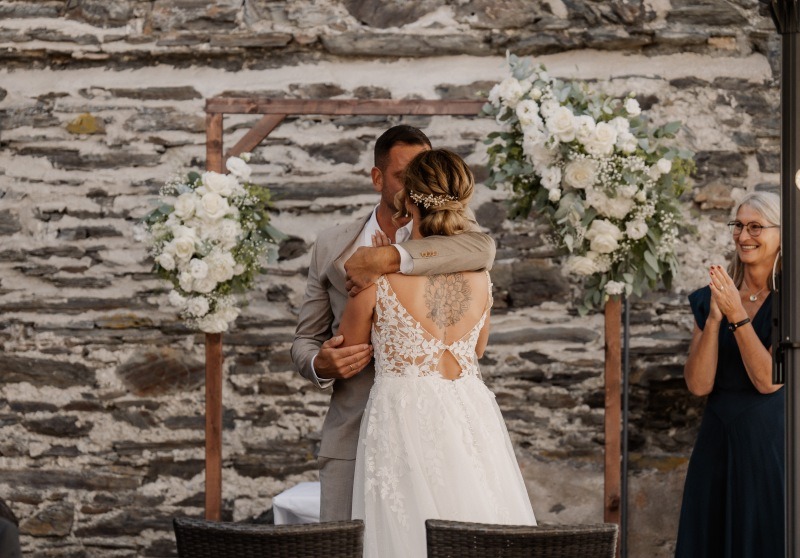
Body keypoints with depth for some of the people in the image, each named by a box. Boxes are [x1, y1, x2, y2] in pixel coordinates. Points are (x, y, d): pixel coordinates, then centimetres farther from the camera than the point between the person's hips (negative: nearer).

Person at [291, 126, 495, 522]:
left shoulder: (444, 236, 6)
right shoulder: (332, 246, 13)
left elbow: (484, 249, -19)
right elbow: (305, 339, 16)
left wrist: (389, 258, -24)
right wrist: (321, 364, -9)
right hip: (351, 441, 2)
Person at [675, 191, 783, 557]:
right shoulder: (711, 299, 5)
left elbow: (768, 380, -16)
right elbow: (698, 384, -4)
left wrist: (737, 315, -18)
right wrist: (714, 318, -14)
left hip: (771, 443, -4)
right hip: (718, 443, 4)